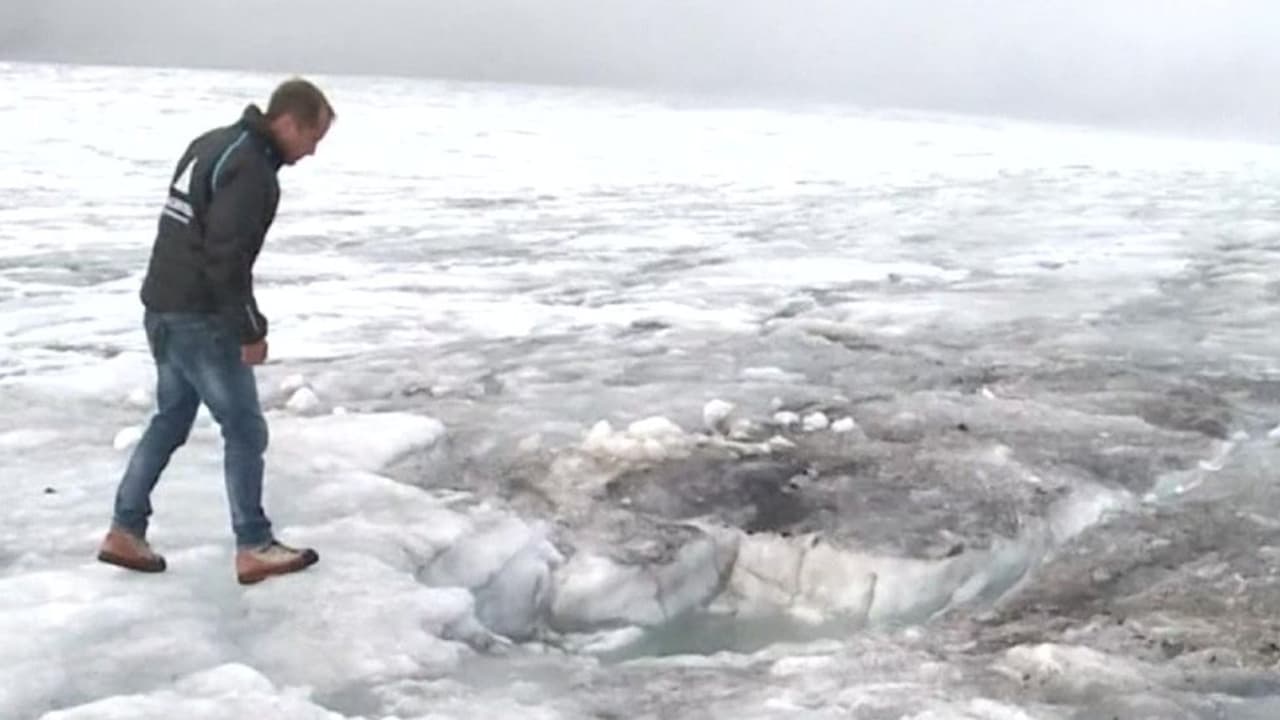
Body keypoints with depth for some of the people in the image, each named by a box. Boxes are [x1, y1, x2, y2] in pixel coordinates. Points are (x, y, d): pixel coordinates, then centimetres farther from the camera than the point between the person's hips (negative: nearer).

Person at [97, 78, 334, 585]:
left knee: (171, 418, 19)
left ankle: (125, 531, 23)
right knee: (245, 430, 1)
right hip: (199, 318, -10)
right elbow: (226, 257, -25)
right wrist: (250, 330, -17)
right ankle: (254, 549, 9)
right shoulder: (250, 168, -20)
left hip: (165, 306, 10)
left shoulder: (214, 143, 12)